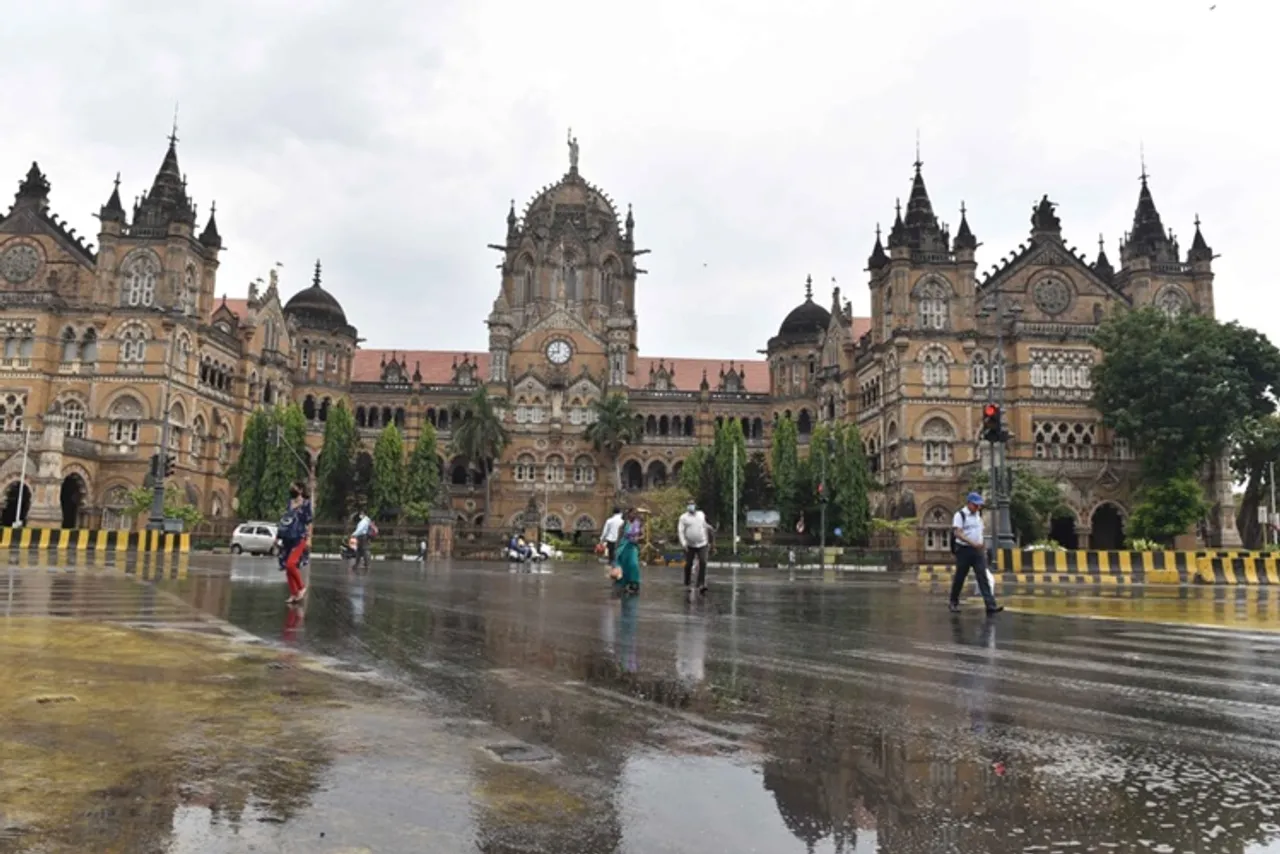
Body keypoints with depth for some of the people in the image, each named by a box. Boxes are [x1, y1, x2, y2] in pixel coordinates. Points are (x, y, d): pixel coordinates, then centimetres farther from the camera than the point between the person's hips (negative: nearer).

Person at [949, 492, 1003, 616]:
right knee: (959, 577, 4)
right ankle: (954, 603, 21)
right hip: (964, 549, -5)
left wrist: (983, 545, 13)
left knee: (983, 577, -5)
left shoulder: (978, 514, 12)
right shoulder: (960, 514, -9)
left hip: (978, 550, 5)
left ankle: (991, 605, -12)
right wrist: (972, 543, -28)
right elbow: (957, 533, -19)